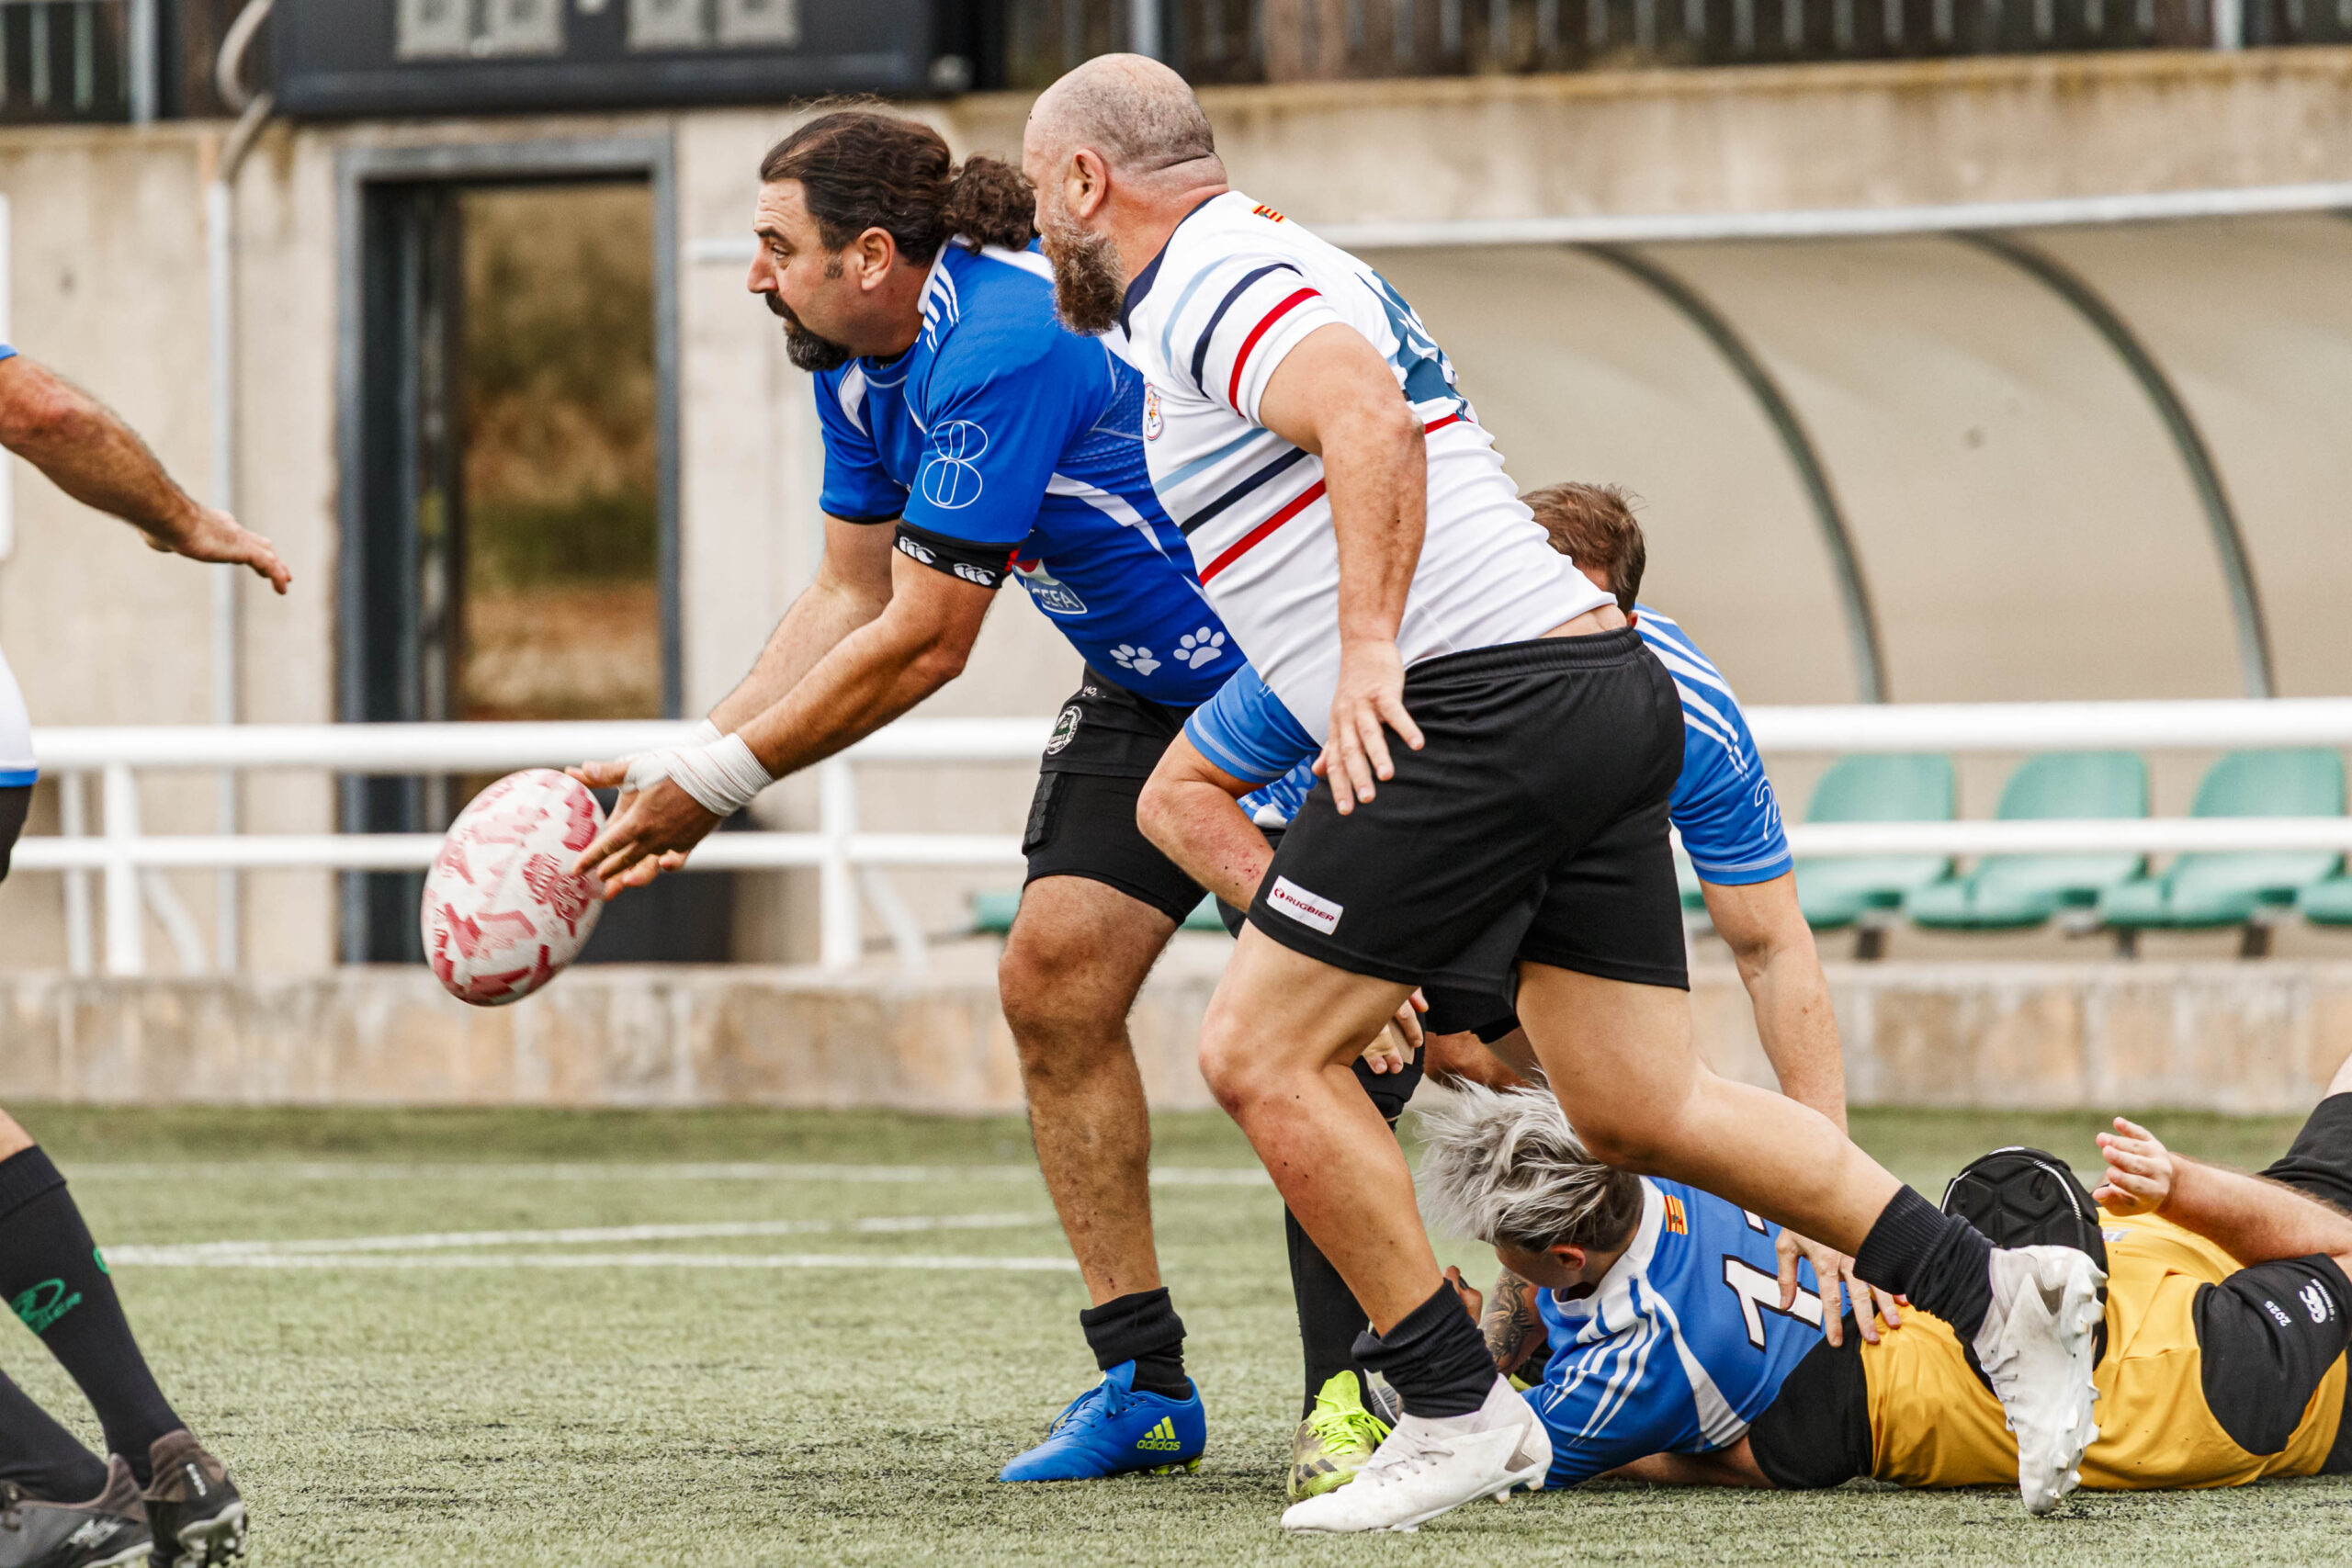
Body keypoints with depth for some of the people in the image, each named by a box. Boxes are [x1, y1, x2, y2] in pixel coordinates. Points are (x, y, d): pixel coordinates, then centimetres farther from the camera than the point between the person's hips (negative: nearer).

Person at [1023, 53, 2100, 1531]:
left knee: (1263, 1053, -3)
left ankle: (1457, 1413, -1)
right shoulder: (1271, 268, 25)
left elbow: (1368, 414, -27)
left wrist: (1366, 647, -28)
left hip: (1486, 699, -10)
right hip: (1611, 687, 10)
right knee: (1640, 1106, 9)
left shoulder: (1211, 283, -8)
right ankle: (1993, 1289, 2)